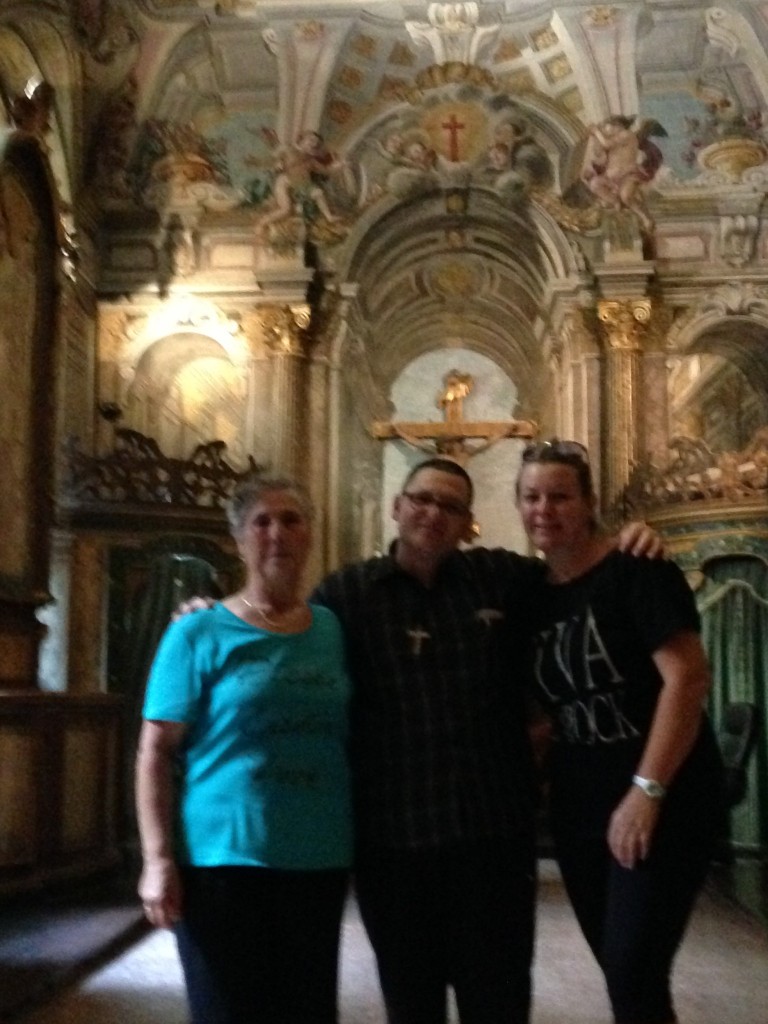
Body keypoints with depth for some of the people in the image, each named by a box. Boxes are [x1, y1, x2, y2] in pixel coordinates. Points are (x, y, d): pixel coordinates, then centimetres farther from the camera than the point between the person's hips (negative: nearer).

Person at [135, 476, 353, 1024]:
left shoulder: (334, 629, 7)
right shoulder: (199, 634, -5)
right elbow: (156, 753, -6)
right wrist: (159, 859, -13)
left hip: (319, 860, 4)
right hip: (222, 860, -4)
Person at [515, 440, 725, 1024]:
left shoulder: (636, 572, -12)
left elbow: (688, 678, -20)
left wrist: (647, 790, -24)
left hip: (663, 802, -7)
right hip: (579, 807, 7)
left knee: (634, 977, -9)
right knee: (621, 972, 14)